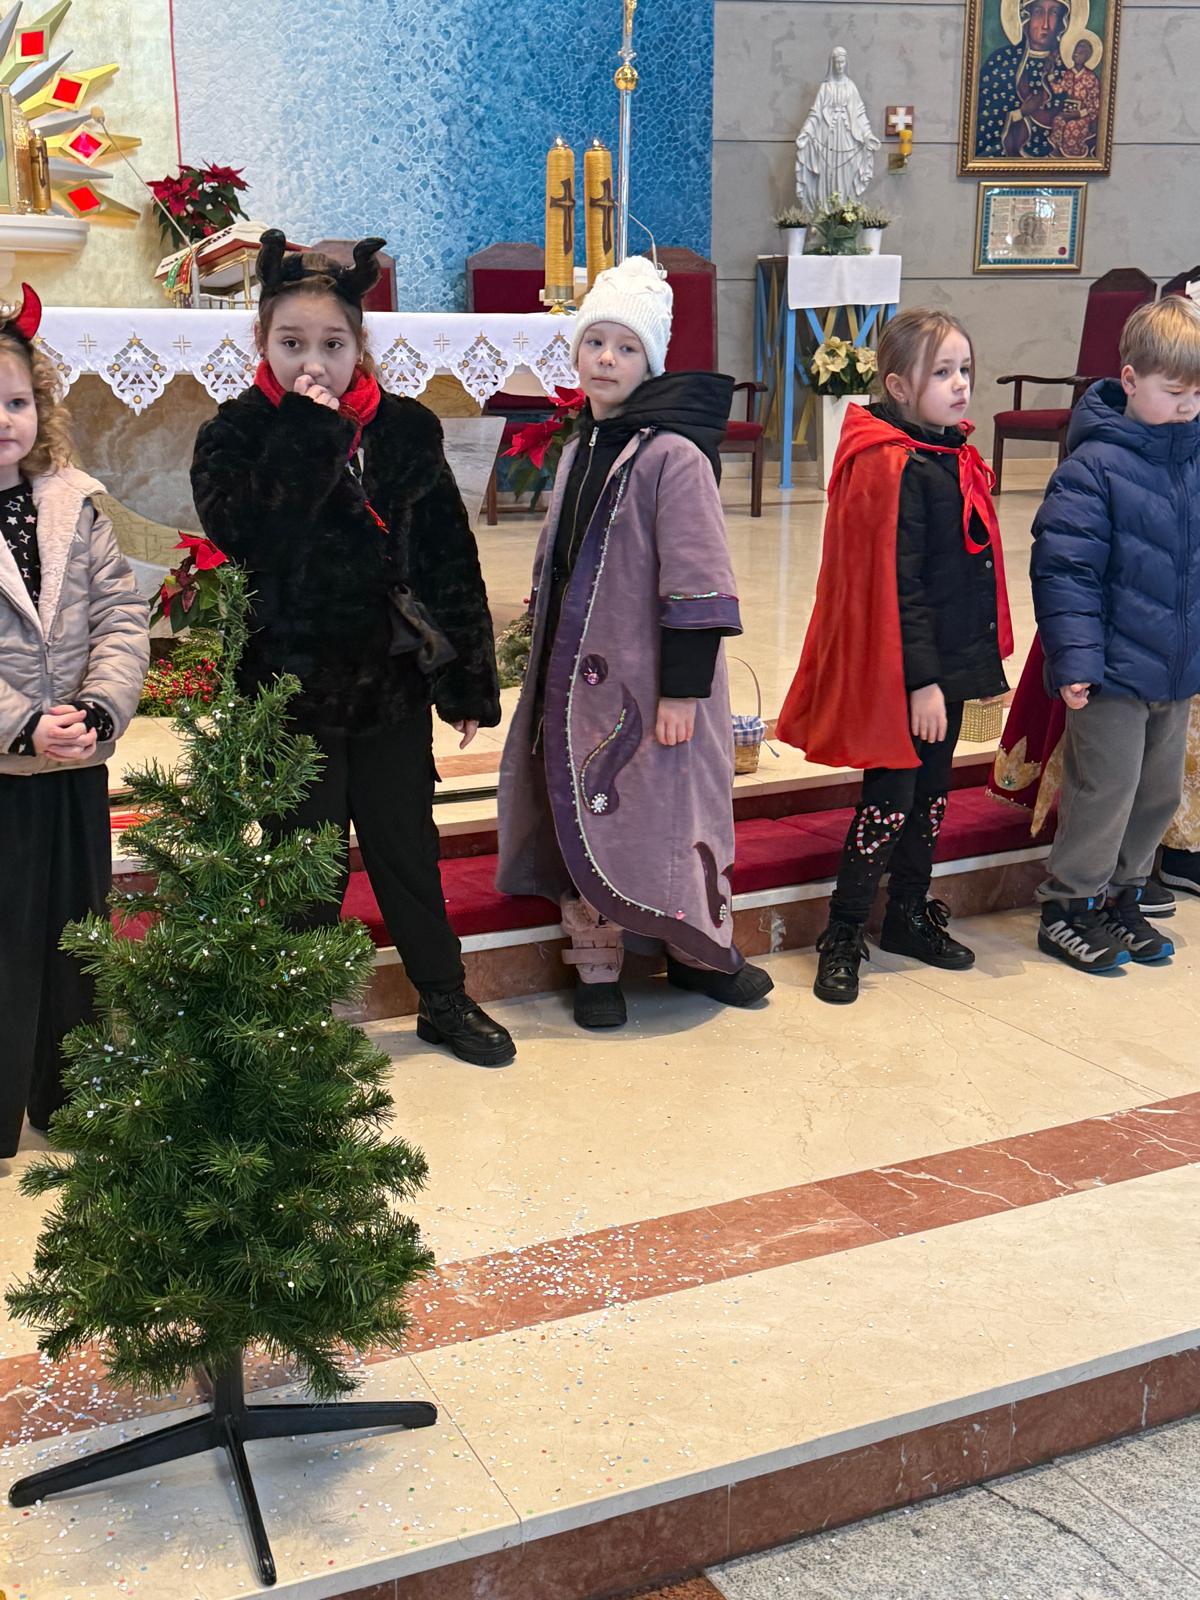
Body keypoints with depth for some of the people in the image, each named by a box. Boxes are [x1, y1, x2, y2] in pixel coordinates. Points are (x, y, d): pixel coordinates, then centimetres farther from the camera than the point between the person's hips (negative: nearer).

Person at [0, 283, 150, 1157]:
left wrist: (97, 709, -17)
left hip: (76, 766, 4)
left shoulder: (75, 504, 2)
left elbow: (122, 617, -3)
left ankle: (71, 1106, 33)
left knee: (77, 937, 16)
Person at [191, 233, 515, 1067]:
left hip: (392, 678, 2)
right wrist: (305, 436, -22)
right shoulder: (235, 437, -6)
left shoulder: (407, 431, 0)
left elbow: (452, 560, 2)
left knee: (407, 845, 15)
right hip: (290, 685, -2)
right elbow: (246, 538, -25)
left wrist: (468, 681, 2)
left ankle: (446, 999, 31)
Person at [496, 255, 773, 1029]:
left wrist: (683, 687, -19)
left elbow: (697, 583, -16)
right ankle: (597, 964, 22)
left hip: (650, 680, -7)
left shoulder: (674, 454, -13)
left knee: (665, 811, 3)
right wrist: (542, 663, 18)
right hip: (578, 675, 7)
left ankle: (699, 950, 24)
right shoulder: (578, 451, 11)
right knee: (580, 815, 9)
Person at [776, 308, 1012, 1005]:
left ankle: (911, 914, 32)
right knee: (891, 797, -2)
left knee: (931, 792, 17)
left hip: (950, 662, 9)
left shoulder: (955, 454, 11)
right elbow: (897, 585, -21)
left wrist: (985, 658, 16)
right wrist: (921, 680, -21)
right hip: (904, 668, -9)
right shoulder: (894, 466, -18)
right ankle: (843, 939, 10)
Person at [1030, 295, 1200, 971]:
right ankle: (1070, 909, 19)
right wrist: (1076, 659, -19)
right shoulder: (1095, 466, -14)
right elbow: (1066, 570, -15)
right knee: (1104, 793, 2)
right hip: (1115, 670, -6)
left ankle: (1122, 898, 33)